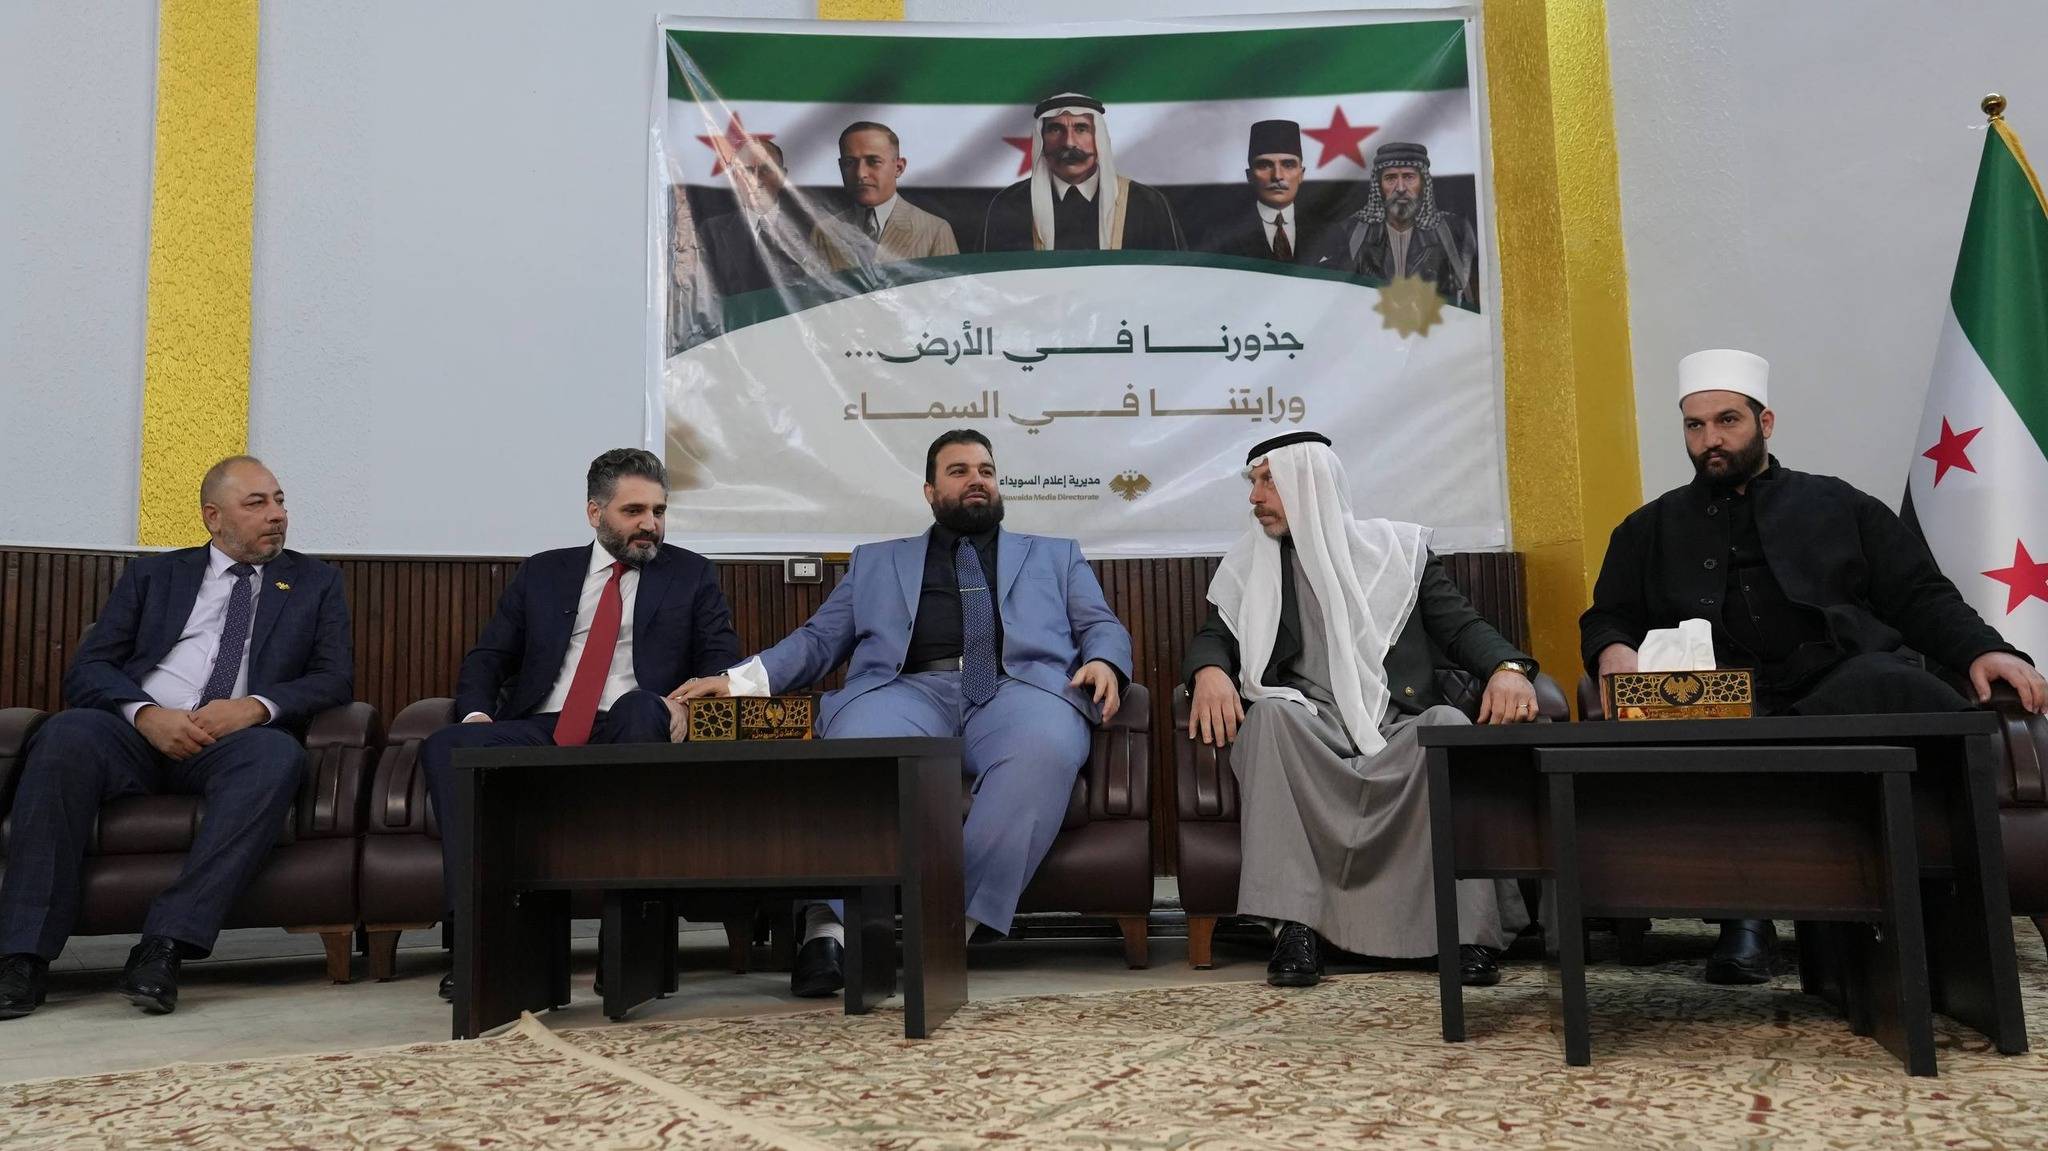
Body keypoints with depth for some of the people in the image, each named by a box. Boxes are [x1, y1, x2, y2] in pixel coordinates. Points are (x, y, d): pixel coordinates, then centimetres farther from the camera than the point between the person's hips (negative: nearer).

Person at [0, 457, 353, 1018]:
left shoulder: (316, 582, 18)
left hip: (233, 741, -1)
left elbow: (336, 678, 7)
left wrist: (256, 706, -13)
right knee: (65, 735, -32)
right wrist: (145, 714, -13)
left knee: (278, 754, -35)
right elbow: (87, 669, 9)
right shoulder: (152, 575, 19)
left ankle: (165, 944, -36)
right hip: (138, 733, 1)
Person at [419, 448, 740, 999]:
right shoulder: (543, 572, 22)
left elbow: (722, 662, 8)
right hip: (537, 732, 3)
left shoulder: (692, 575, 17)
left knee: (642, 706, -38)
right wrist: (477, 712, -3)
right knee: (445, 746, -27)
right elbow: (485, 658, 19)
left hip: (629, 733, -2)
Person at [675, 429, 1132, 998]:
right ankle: (829, 925, -32)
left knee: (1046, 751, -37)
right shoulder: (875, 562, 32)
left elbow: (1101, 626, 21)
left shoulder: (1056, 556, 32)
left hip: (1018, 688, 0)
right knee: (858, 751, -37)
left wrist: (1104, 663, -4)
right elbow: (817, 639, 24)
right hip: (909, 690, 0)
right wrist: (739, 679, 6)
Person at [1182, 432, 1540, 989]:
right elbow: (1214, 636, 11)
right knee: (1269, 712, -32)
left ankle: (1471, 929, -28)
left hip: (1399, 735, 0)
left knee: (1450, 724, -32)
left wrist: (1508, 667, -15)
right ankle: (1294, 925, -33)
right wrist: (1210, 671, -14)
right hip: (1308, 736, 1)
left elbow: (1462, 625, 7)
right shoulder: (1250, 562, 18)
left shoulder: (1397, 547, 14)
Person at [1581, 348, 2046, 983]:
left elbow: (1922, 596, 20)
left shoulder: (1839, 506, 27)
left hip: (1844, 682, 0)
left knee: (1891, 684, -37)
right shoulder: (1650, 529, 28)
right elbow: (1605, 619, 21)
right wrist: (1613, 650, -4)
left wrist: (1981, 648, -1)